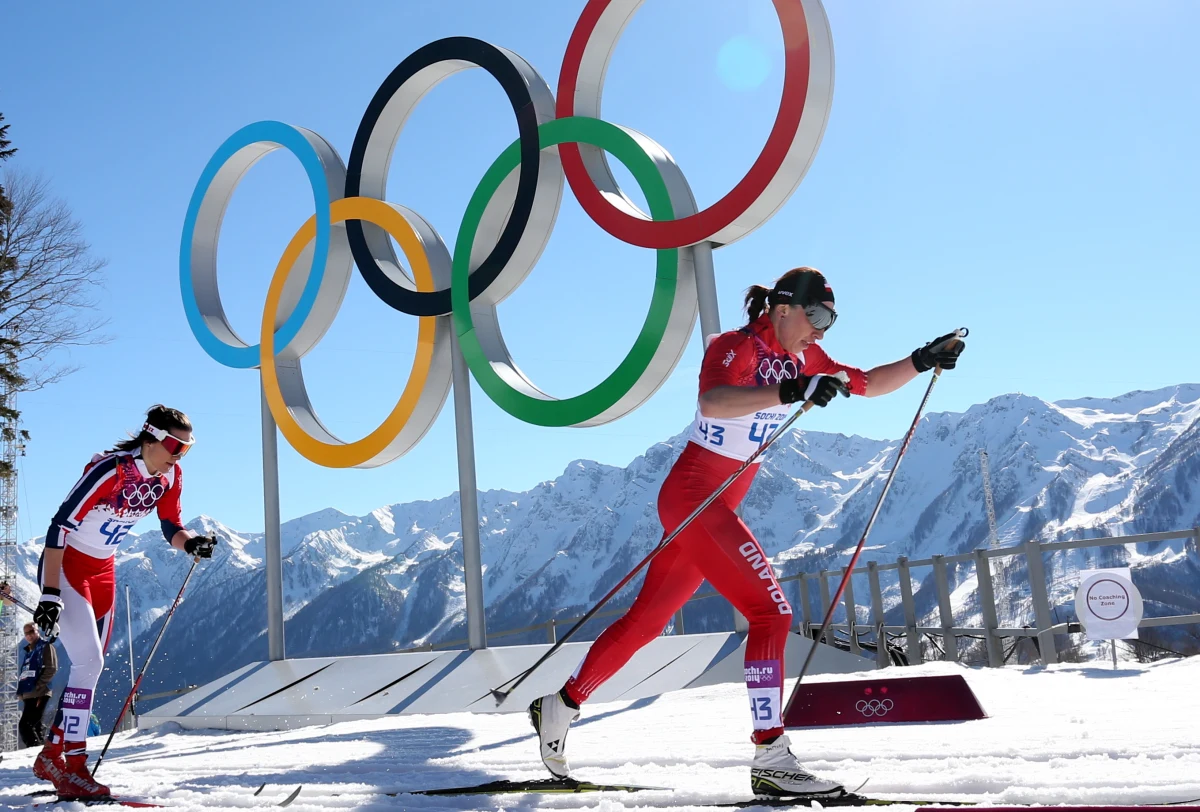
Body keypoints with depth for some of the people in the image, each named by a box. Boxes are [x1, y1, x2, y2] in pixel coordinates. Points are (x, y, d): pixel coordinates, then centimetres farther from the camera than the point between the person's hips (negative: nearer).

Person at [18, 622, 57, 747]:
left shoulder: (45, 647, 0)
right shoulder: (28, 652, 23)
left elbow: (51, 669, -9)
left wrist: (37, 687, -14)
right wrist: (21, 691, 13)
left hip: (39, 694, -9)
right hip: (28, 695, 9)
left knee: (25, 725, -17)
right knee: (36, 726, 9)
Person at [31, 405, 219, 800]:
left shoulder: (170, 476, -6)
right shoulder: (109, 470, -27)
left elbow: (171, 529, 3)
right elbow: (60, 526, -27)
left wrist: (191, 542, -21)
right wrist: (50, 595, -30)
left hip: (102, 572, 8)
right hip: (65, 565, -8)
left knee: (90, 666, 10)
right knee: (89, 662, -16)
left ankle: (52, 756, 22)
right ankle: (73, 764, -10)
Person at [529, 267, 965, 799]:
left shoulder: (803, 359, 10)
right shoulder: (734, 347, -15)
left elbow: (869, 384, 17)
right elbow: (712, 402, -36)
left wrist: (924, 360, 3)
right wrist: (790, 391, -45)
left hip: (718, 507, 9)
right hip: (693, 495, -9)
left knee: (646, 620, 15)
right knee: (771, 611, -14)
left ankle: (561, 705, 28)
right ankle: (770, 758, -11)